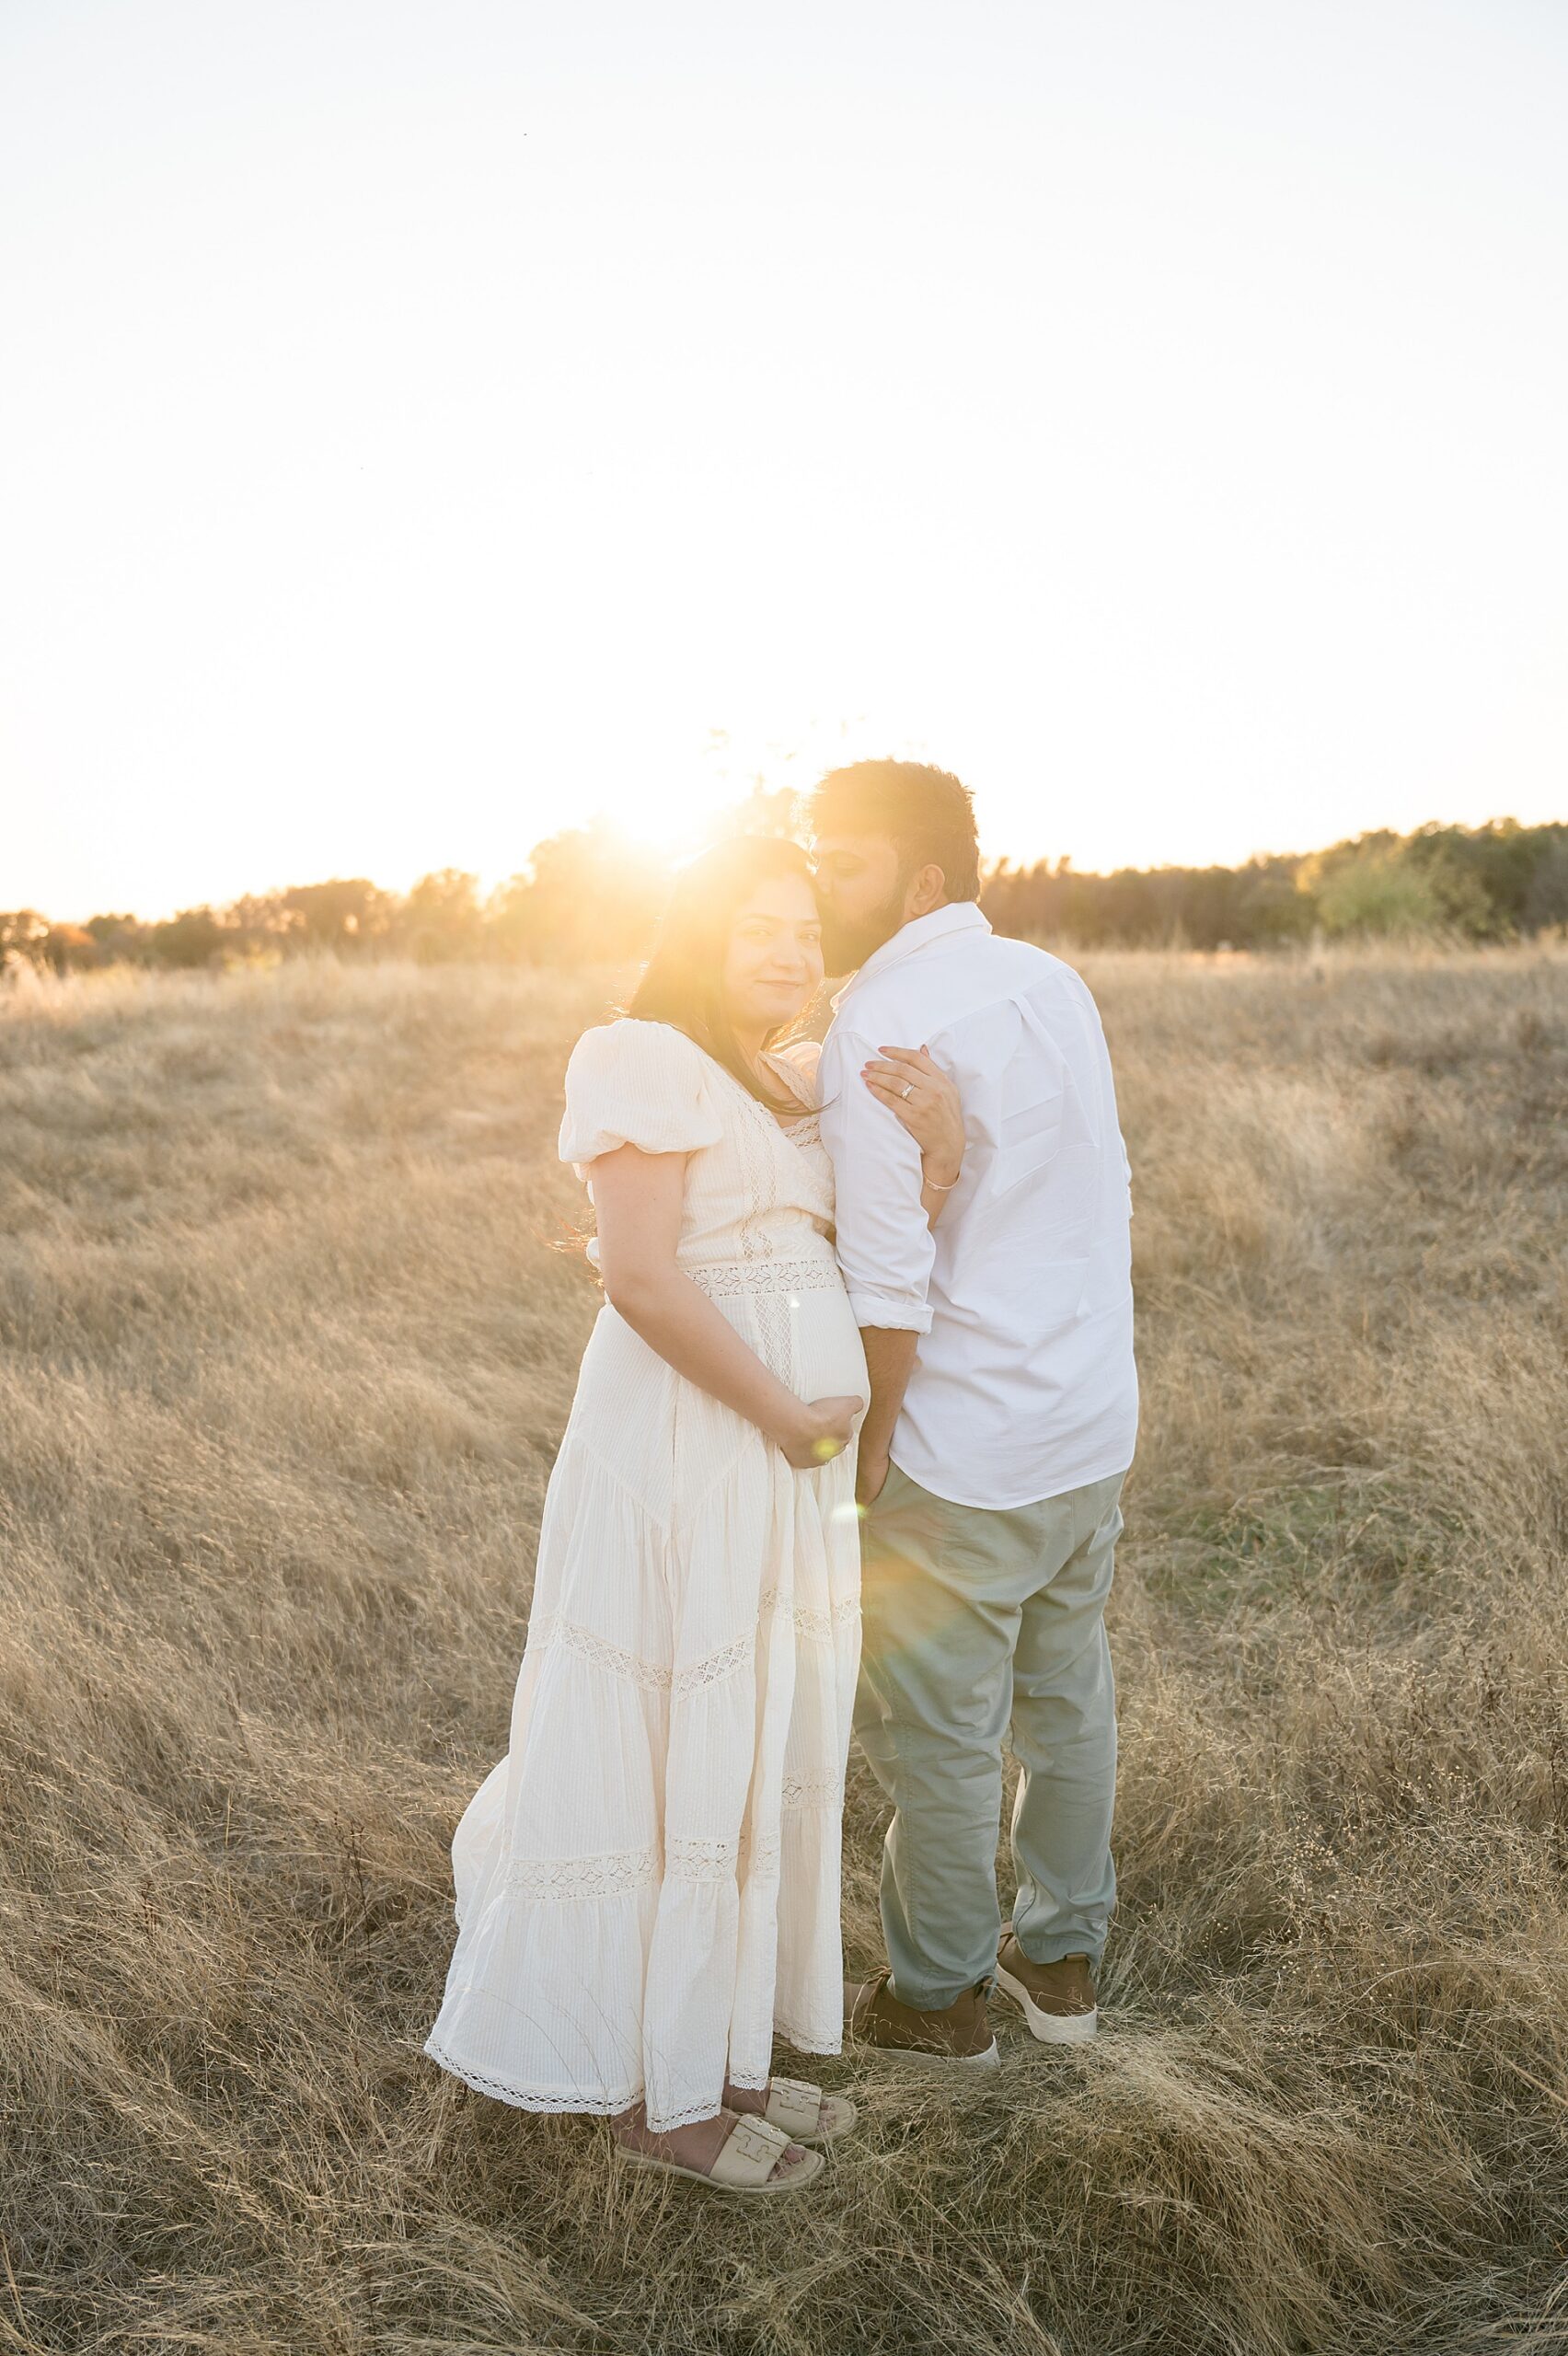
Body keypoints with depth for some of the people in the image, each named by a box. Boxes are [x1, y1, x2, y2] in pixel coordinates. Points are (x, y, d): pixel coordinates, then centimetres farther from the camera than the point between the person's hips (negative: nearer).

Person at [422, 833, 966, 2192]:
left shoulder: (804, 1087, 14)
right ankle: (658, 2096, 18)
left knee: (763, 1752, 16)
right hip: (684, 1452, -9)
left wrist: (936, 1158, -10)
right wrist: (788, 1414, -16)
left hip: (787, 1465, 9)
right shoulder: (646, 1063, -11)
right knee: (676, 1759, 2)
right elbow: (644, 1277, -21)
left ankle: (723, 2054, 31)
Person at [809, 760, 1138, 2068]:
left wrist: (869, 1444, -10)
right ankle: (1061, 1960, 36)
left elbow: (892, 1278, -19)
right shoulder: (1051, 981, 6)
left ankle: (939, 1998, 25)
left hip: (966, 1446, -8)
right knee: (1067, 1696, 20)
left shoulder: (878, 1026, -19)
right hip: (1093, 1421, 8)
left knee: (937, 1732, 8)